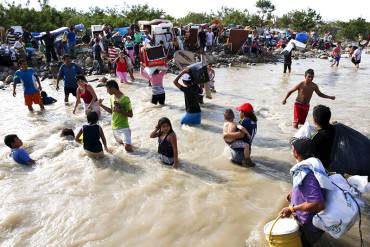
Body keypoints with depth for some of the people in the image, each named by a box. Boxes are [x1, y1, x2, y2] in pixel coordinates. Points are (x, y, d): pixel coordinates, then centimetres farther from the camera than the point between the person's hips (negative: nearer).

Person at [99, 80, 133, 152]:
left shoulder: (125, 99, -18)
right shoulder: (111, 98, 3)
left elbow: (130, 114, -14)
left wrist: (120, 111, -26)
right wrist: (101, 105, 7)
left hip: (124, 127, -7)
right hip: (114, 127, 7)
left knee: (127, 148, -15)